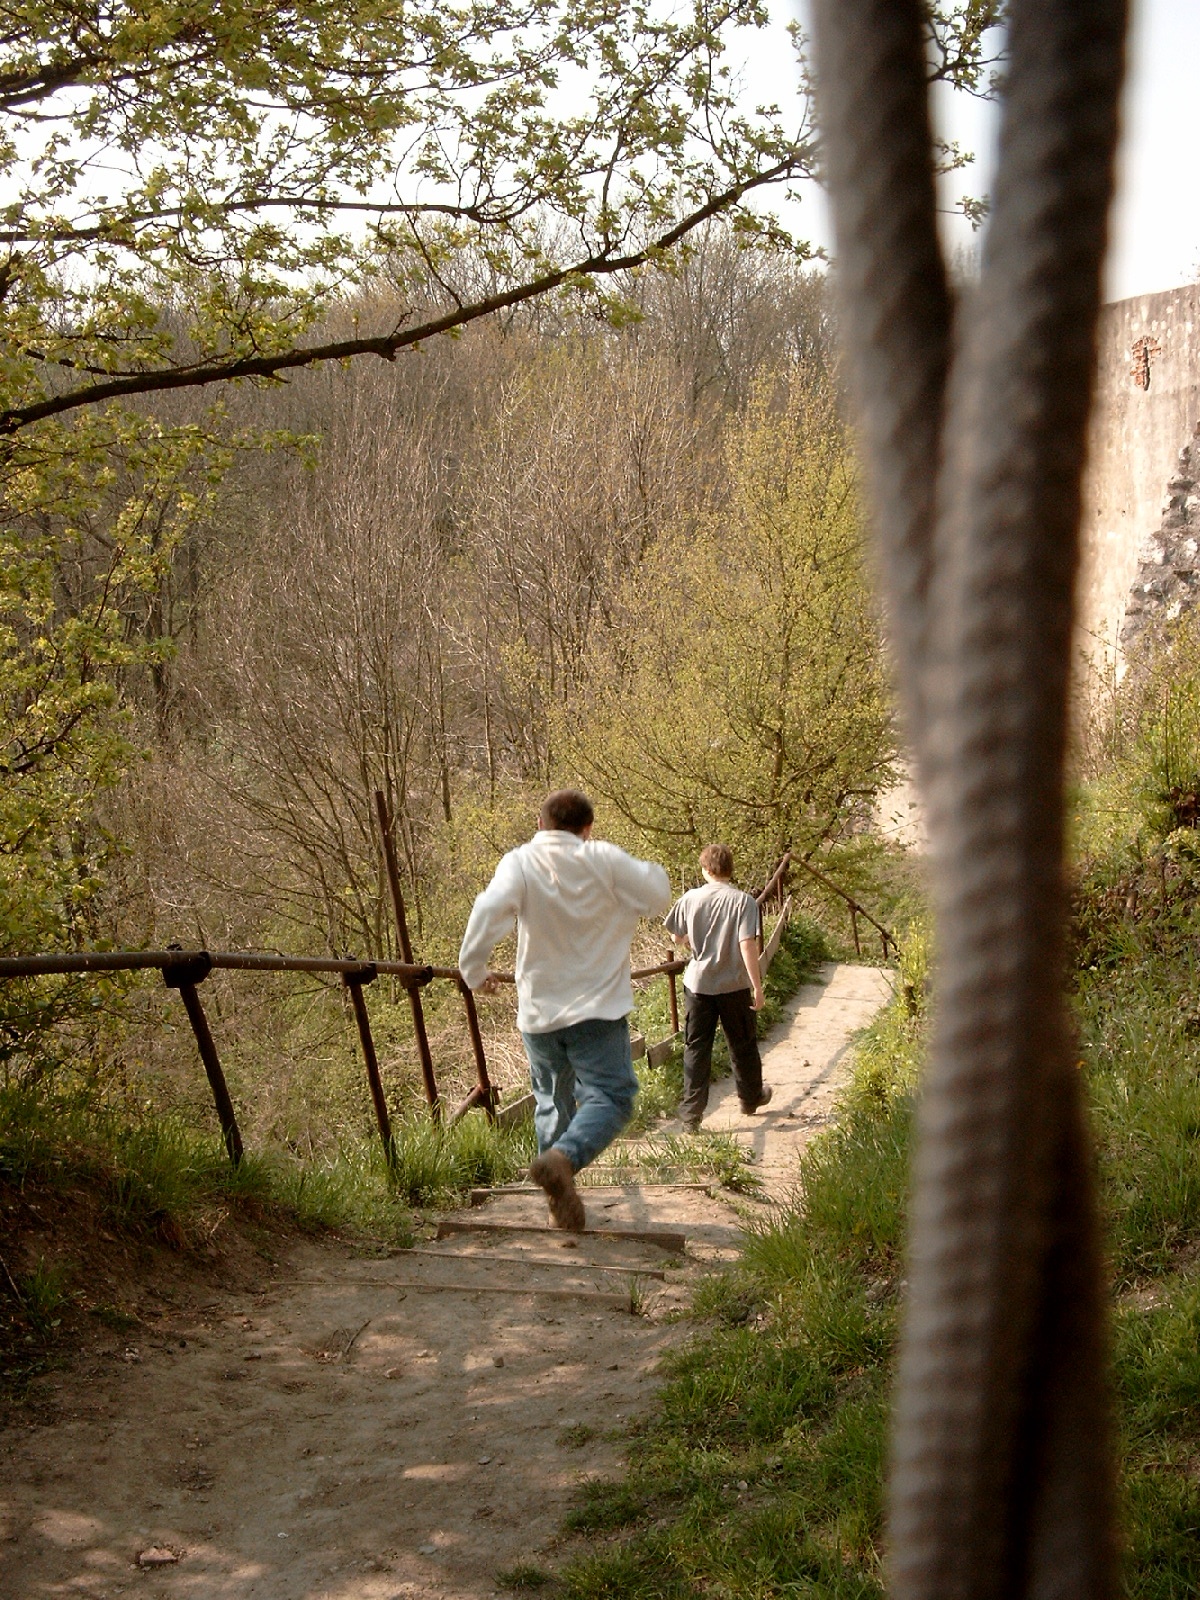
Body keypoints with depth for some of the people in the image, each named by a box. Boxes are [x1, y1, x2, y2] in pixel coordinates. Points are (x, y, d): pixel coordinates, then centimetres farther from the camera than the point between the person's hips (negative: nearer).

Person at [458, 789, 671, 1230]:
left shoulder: (520, 863, -5)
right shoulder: (604, 860, -7)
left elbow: (488, 911, -21)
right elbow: (658, 896, 3)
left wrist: (474, 971, -6)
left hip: (538, 1012, 3)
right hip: (597, 1009, -3)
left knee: (553, 1101, 17)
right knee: (610, 1095, -4)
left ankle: (560, 1201, 17)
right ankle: (563, 1157, -31)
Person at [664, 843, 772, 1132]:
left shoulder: (691, 899, -5)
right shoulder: (743, 901, -13)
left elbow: (677, 937, 6)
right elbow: (747, 945, -18)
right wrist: (757, 986, -13)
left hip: (698, 983, 1)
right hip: (734, 986, -1)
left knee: (696, 1047, 7)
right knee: (742, 1045, 17)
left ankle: (692, 1111, 4)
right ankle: (751, 1097, 36)